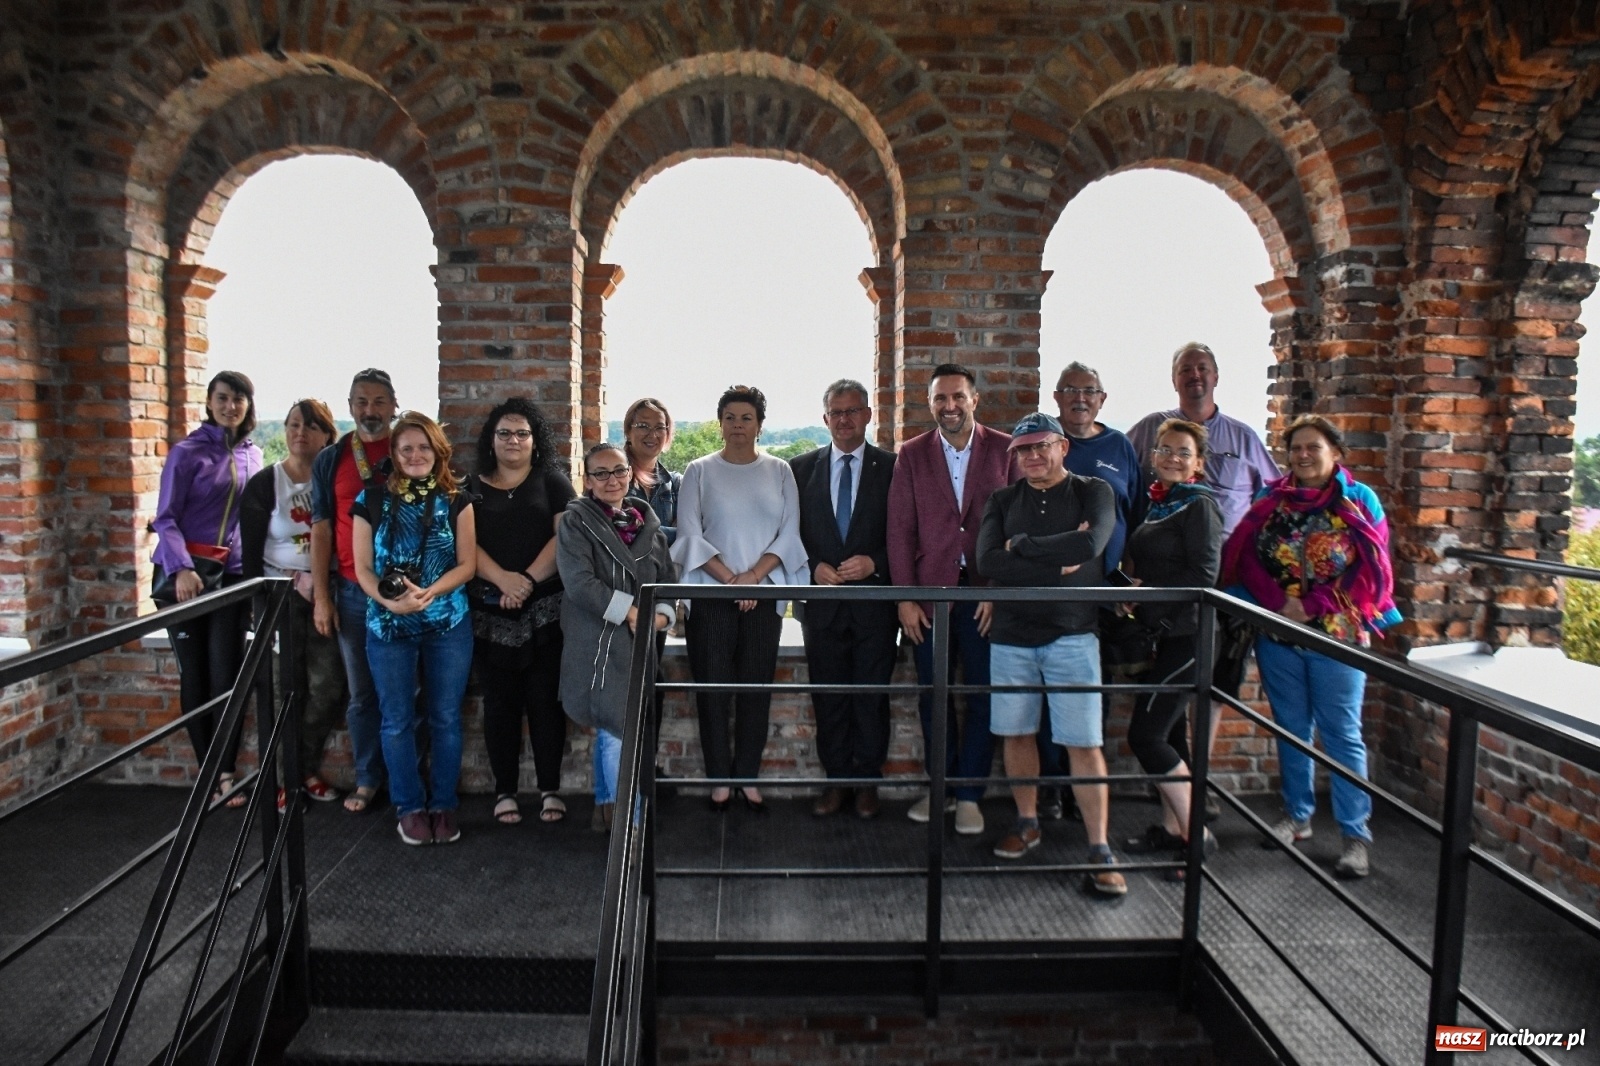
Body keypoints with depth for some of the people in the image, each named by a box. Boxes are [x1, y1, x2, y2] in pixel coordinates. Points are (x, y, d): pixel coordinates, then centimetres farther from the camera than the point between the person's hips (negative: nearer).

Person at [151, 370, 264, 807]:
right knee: (194, 676, 5)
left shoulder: (253, 456, 9)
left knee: (226, 675, -3)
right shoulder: (187, 452, -4)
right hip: (186, 576, -2)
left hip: (232, 576, 3)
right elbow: (166, 518, -8)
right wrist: (181, 569, -22)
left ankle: (226, 772, 4)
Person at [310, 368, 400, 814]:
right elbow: (321, 531, 6)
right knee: (361, 692, 9)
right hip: (352, 592, 2)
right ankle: (367, 779, 21)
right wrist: (321, 597, 1)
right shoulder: (330, 460, 7)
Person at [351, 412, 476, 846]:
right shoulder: (371, 501, 2)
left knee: (446, 719, 6)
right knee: (397, 721, 7)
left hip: (448, 624, 0)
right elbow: (363, 568, 0)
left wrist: (428, 593, -19)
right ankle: (410, 807, 22)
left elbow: (467, 564, -2)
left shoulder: (456, 501, 2)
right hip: (388, 626, 0)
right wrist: (388, 600, -19)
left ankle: (443, 805, 20)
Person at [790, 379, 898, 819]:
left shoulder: (892, 467, 2)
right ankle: (836, 781, 20)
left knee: (872, 696, 5)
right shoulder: (802, 468, 8)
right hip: (822, 599, 2)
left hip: (875, 598, -1)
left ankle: (867, 782, 19)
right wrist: (813, 567, -8)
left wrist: (874, 563, -13)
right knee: (828, 698, 7)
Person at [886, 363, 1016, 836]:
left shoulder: (1005, 450, 2)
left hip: (986, 594, -1)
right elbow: (900, 529, 3)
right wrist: (905, 597, -4)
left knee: (983, 697, 4)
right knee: (933, 696, 9)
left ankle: (969, 795, 16)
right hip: (929, 594, 1)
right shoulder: (912, 455, 6)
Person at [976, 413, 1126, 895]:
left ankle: (1100, 850, 4)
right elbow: (988, 561, -8)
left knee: (1084, 743, -4)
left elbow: (1090, 544, -19)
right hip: (1011, 635, 3)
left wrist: (1022, 545, -10)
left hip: (1072, 635, -3)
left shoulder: (1093, 492, 1)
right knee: (1017, 733, 10)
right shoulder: (1003, 501, 8)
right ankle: (1027, 823, 29)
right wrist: (1057, 566, -13)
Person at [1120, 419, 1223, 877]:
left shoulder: (1199, 505, -11)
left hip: (1188, 633, -9)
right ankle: (1172, 827, 26)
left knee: (1145, 733, -9)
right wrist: (1130, 578, -1)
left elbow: (1203, 573, -19)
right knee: (1168, 732, 14)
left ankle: (1198, 834, 2)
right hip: (1168, 632, 9)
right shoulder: (1157, 504, 13)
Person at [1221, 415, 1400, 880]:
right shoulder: (1272, 500, 6)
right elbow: (1246, 556, 0)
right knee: (1291, 728, 13)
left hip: (1337, 634, -3)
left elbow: (1369, 570, -8)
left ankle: (1356, 834, 9)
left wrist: (1313, 607, -15)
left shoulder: (1359, 501, -2)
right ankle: (1296, 815, 27)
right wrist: (1279, 602, -15)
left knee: (1341, 733, 1)